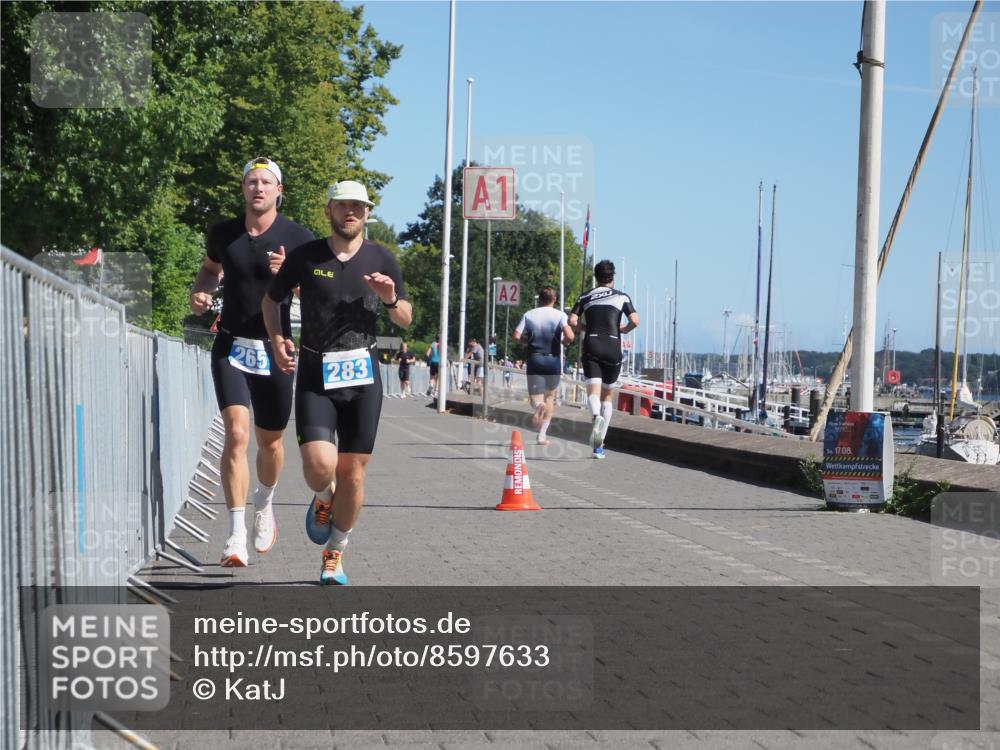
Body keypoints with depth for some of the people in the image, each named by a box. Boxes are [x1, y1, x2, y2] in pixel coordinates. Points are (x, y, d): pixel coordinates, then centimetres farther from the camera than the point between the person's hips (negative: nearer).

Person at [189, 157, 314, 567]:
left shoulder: (298, 238, -4)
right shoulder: (223, 233, 4)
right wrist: (200, 292, 2)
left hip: (274, 349, 0)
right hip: (231, 346, 0)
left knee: (269, 441, 12)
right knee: (236, 433, -16)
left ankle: (264, 505, 44)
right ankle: (237, 535, -17)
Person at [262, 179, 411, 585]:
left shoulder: (381, 259, 6)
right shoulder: (305, 256, 1)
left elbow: (406, 320, 12)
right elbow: (270, 299, 15)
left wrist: (391, 300, -9)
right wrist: (277, 338, -3)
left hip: (363, 374, 2)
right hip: (315, 374, -1)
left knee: (352, 473, 2)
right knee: (319, 466, -18)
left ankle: (335, 555, 22)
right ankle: (323, 498, 20)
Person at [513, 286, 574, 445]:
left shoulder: (528, 315, 3)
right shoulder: (560, 315, -2)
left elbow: (517, 336, -3)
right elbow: (569, 336, -15)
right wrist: (565, 342, 8)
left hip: (534, 359, 0)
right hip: (553, 359, 0)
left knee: (535, 394, 2)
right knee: (550, 396, 14)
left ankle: (538, 405, -37)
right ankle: (542, 435, 10)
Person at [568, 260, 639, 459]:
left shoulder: (586, 297, 12)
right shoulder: (622, 297, 8)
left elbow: (572, 321, 0)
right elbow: (635, 321, -4)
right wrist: (623, 330, 16)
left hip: (591, 347, 0)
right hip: (613, 349, 0)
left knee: (593, 391, -10)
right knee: (607, 395, 12)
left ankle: (597, 417, -46)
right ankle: (599, 444, 9)